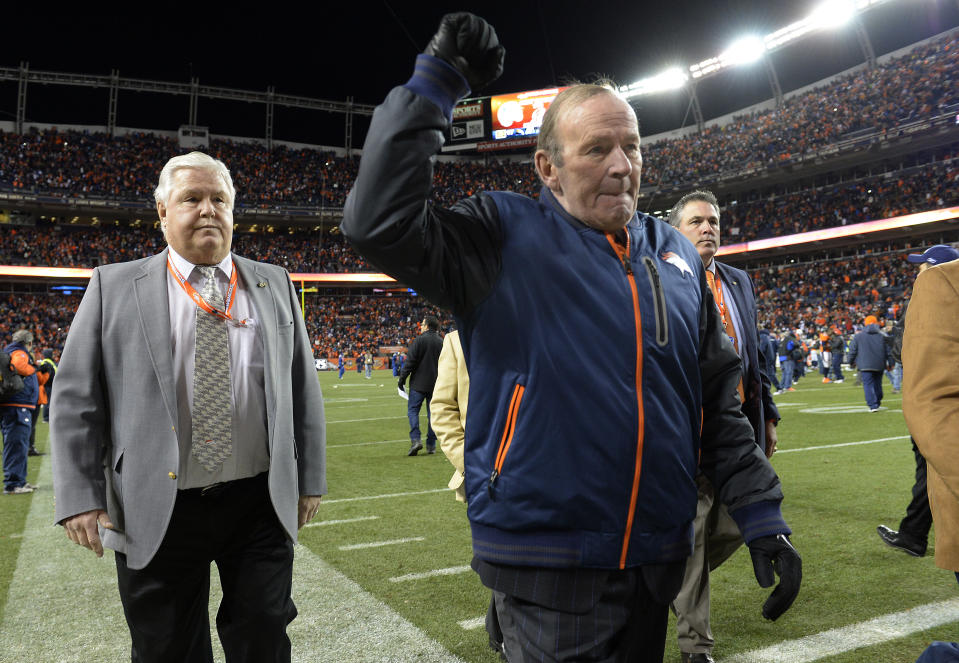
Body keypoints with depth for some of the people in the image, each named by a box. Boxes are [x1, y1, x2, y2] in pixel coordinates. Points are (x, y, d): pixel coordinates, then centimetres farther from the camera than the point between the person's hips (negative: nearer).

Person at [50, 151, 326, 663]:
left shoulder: (274, 284, 7)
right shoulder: (114, 286, 2)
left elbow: (302, 386, 8)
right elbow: (77, 397, 1)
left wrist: (309, 479, 6)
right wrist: (80, 497, -6)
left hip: (262, 505, 1)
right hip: (155, 515, -1)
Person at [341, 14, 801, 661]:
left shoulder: (676, 253, 8)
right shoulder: (507, 237, -7)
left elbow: (719, 401, 11)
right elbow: (380, 222, -21)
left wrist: (762, 515, 7)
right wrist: (435, 83, -19)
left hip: (661, 555, 6)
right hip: (549, 555, -5)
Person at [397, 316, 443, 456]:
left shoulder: (419, 340, -7)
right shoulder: (442, 342, 9)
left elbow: (410, 362, -11)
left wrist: (402, 379, -4)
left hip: (419, 384, -5)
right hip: (436, 385, 5)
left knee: (412, 410, 1)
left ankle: (415, 439, -14)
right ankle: (431, 445, 11)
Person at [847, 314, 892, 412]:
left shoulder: (858, 336, -1)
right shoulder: (881, 336, 6)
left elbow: (852, 351, 2)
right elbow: (888, 351, 7)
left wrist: (851, 362, 16)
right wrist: (890, 363, 15)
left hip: (865, 366, -3)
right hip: (879, 365, 4)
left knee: (868, 385, -5)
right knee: (877, 384, 18)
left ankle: (873, 405, -16)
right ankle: (878, 402, 31)